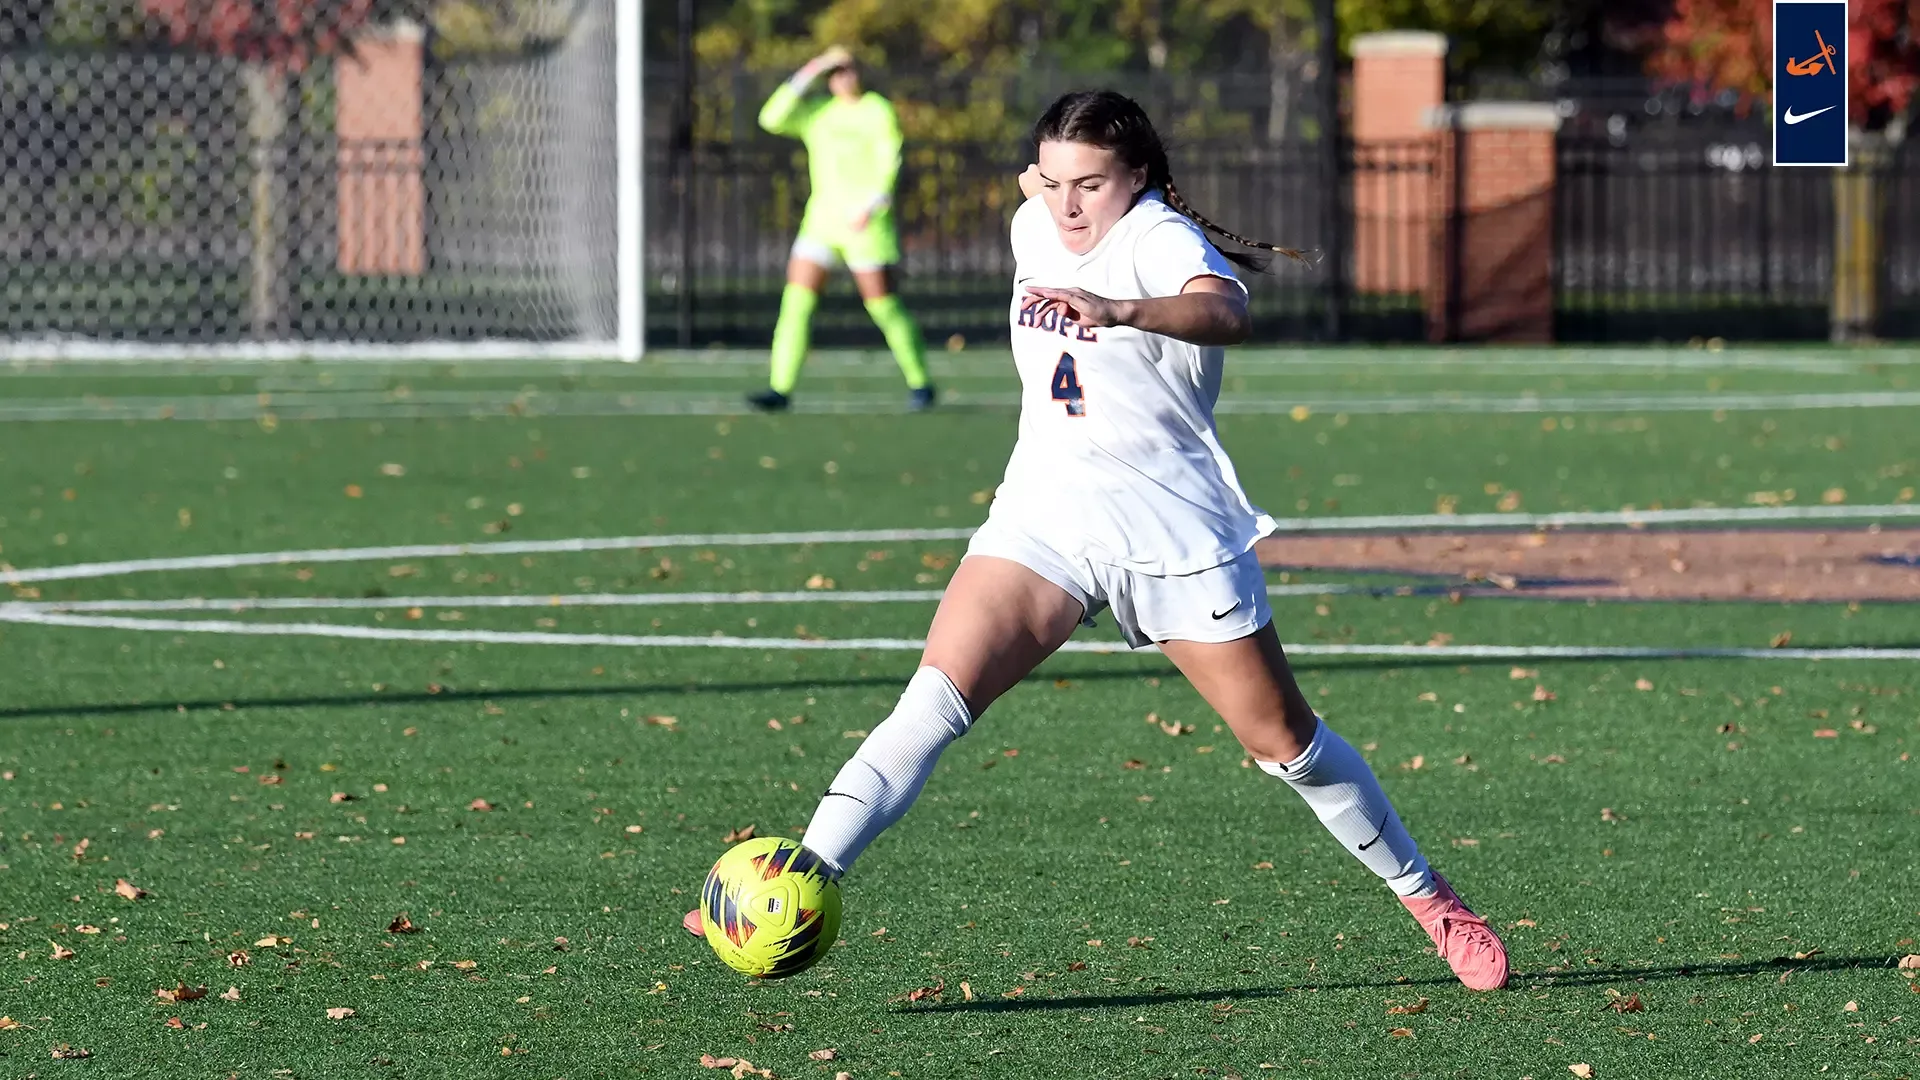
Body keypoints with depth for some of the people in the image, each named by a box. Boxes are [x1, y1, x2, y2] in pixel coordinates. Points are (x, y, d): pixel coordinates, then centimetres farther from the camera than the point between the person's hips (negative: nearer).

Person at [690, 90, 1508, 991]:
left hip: (1171, 525, -4)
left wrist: (1120, 312, -58)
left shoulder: (1159, 238, -17)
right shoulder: (1034, 228, 4)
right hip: (1043, 513, 4)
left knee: (1285, 744, 5)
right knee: (936, 696, -17)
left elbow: (1225, 314, -40)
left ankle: (1429, 900, 26)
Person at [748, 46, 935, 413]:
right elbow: (771, 119, -3)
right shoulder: (815, 111, 12)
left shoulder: (878, 111, -1)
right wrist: (805, 78, -9)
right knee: (796, 298, -6)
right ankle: (780, 388, -7)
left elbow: (890, 163, -8)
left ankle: (920, 384, 11)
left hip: (866, 222, -5)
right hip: (822, 218, 5)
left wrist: (870, 207, -20)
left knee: (884, 305, -4)